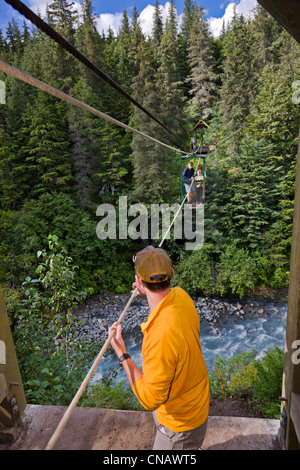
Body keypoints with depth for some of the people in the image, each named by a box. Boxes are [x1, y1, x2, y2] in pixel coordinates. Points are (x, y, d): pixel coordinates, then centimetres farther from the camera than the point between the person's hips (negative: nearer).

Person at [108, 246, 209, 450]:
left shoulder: (162, 334, -43)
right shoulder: (181, 296, -19)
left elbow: (150, 399, -29)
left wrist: (122, 354, -26)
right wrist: (149, 293, 14)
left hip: (181, 421, -8)